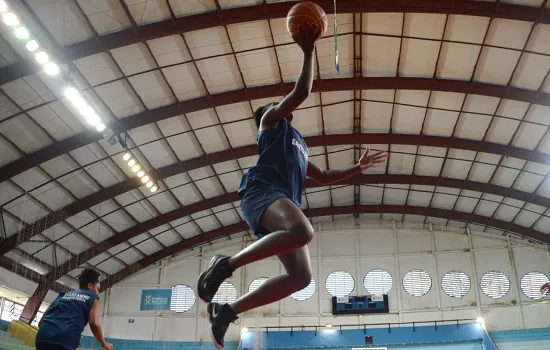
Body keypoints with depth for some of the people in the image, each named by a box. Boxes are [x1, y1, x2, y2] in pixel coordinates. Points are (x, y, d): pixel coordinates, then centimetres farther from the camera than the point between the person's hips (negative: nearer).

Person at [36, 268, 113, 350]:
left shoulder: (63, 295, 31)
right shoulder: (93, 298, 15)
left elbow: (41, 322, 26)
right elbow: (94, 323, -1)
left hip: (42, 337, 6)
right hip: (64, 341, -6)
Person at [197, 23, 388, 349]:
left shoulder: (299, 146, 41)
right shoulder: (271, 121, 20)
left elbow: (324, 177, 45)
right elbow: (302, 92, 5)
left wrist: (358, 167, 42)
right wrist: (309, 52, 12)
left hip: (284, 202, 8)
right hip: (262, 192, -8)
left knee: (301, 276, -10)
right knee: (303, 231, -40)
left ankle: (228, 310, -4)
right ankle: (226, 264, -28)